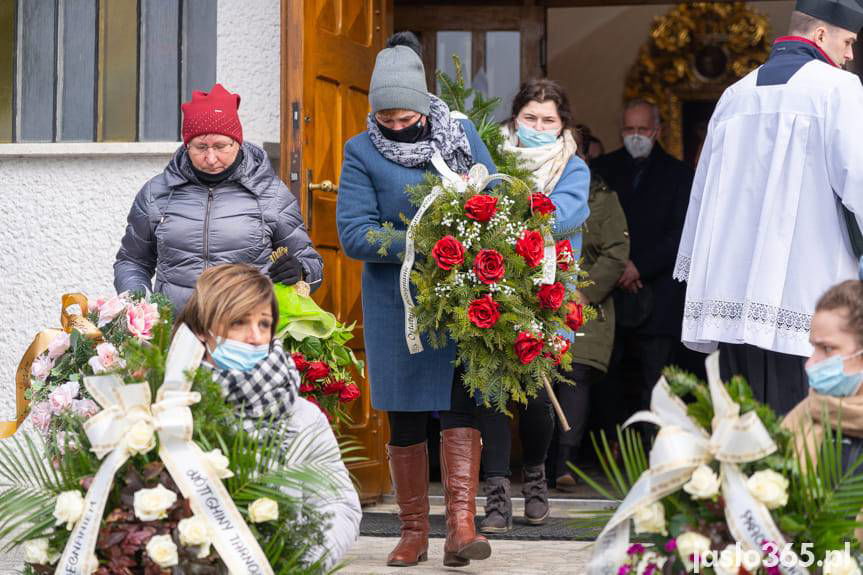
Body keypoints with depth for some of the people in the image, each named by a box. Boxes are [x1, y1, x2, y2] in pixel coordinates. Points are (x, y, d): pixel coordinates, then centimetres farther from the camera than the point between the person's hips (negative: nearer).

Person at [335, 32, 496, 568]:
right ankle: (414, 530, 18)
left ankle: (461, 527, -13)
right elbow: (354, 234, -11)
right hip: (398, 306, 0)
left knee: (461, 406, -10)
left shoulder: (462, 136, 4)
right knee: (405, 418, 7)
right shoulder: (363, 152, -2)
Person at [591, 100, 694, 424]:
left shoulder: (677, 174, 8)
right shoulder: (602, 170, 14)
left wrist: (640, 267, -10)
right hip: (611, 293, 2)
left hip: (658, 296, -2)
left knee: (654, 383, -6)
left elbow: (680, 233, 0)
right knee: (610, 384, -3)